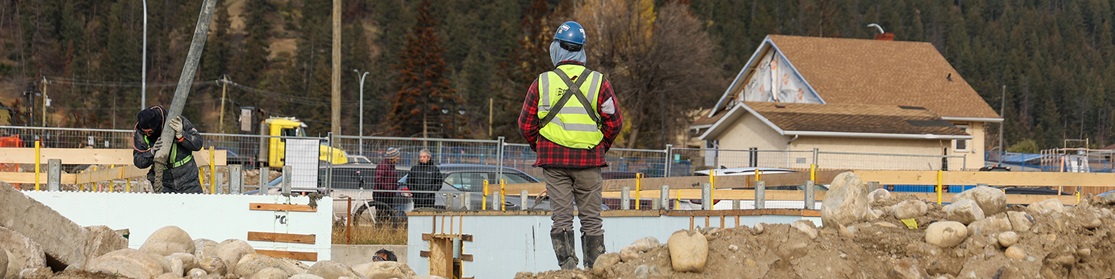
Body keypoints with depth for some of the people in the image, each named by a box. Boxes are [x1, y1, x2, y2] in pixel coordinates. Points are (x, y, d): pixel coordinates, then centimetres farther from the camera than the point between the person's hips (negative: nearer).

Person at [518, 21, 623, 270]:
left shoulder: (541, 83, -1)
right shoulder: (599, 82, -1)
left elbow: (526, 125, 4)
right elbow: (614, 122, 1)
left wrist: (540, 149, 18)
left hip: (553, 160, 0)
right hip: (589, 160, 0)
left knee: (561, 217, 1)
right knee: (591, 219, 7)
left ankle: (567, 266, -7)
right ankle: (595, 266, 5)